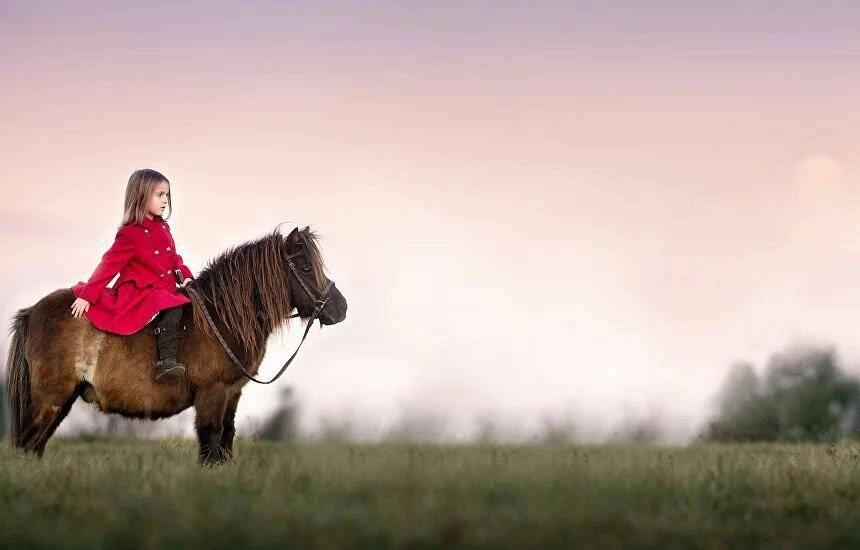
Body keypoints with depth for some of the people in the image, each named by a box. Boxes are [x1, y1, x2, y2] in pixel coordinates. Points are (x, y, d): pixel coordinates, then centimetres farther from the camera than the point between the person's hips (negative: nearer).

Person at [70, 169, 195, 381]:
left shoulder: (163, 228, 12)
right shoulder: (130, 234, -12)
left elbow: (174, 258, 20)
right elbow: (108, 266, -11)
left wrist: (185, 276, 0)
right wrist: (87, 296, -12)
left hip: (165, 289, 9)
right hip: (138, 293, -9)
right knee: (171, 309, -31)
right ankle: (166, 361, -38)